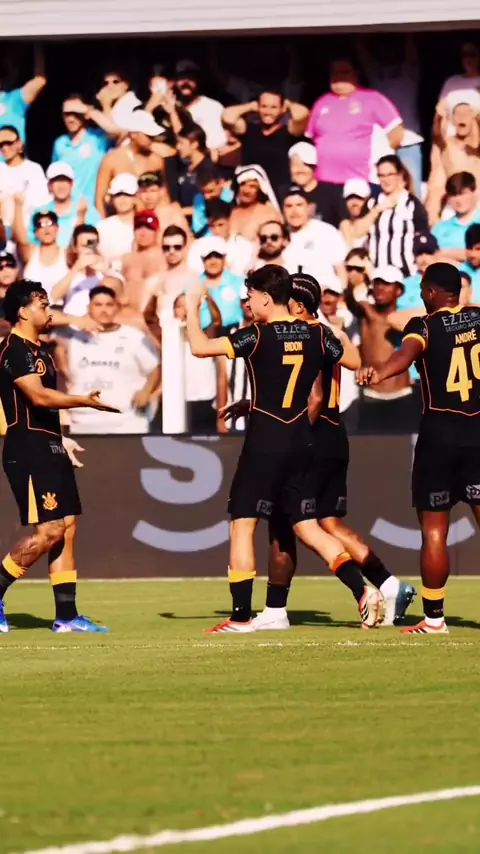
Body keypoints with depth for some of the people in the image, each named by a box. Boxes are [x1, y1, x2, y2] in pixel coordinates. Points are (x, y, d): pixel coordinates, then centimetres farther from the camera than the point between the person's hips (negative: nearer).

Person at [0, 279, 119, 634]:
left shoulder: (39, 349, 18)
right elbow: (38, 395, -25)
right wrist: (84, 401, -31)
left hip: (49, 449, 10)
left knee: (66, 526, 5)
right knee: (48, 531, -13)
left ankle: (66, 615, 6)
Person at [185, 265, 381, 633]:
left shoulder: (257, 336, -11)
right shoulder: (317, 335, 3)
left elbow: (200, 347, -14)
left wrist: (192, 308, 2)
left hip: (264, 444, -5)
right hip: (302, 443, 5)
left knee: (242, 525, 3)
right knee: (309, 528, 10)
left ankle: (241, 616, 0)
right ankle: (362, 592, -5)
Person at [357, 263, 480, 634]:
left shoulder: (425, 325, -8)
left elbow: (407, 353, -30)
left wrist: (379, 373, -47)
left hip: (440, 433, -3)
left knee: (434, 530, 2)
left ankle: (434, 617, 4)